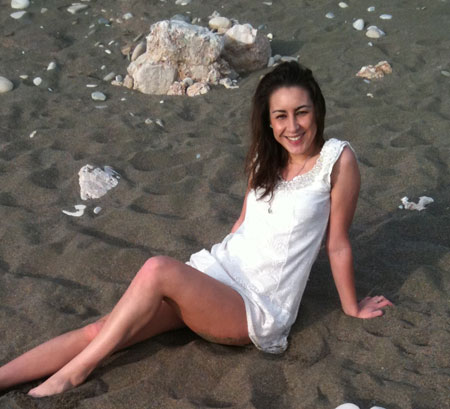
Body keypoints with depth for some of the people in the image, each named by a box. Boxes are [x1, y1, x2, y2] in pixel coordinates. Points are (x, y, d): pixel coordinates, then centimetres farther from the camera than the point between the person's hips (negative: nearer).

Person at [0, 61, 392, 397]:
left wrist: (352, 309, 7)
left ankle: (75, 372, -16)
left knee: (158, 269, -31)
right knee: (100, 330, -12)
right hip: (217, 271, 6)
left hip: (258, 311, -5)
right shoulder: (265, 157, 7)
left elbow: (338, 244, -3)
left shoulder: (337, 159, -11)